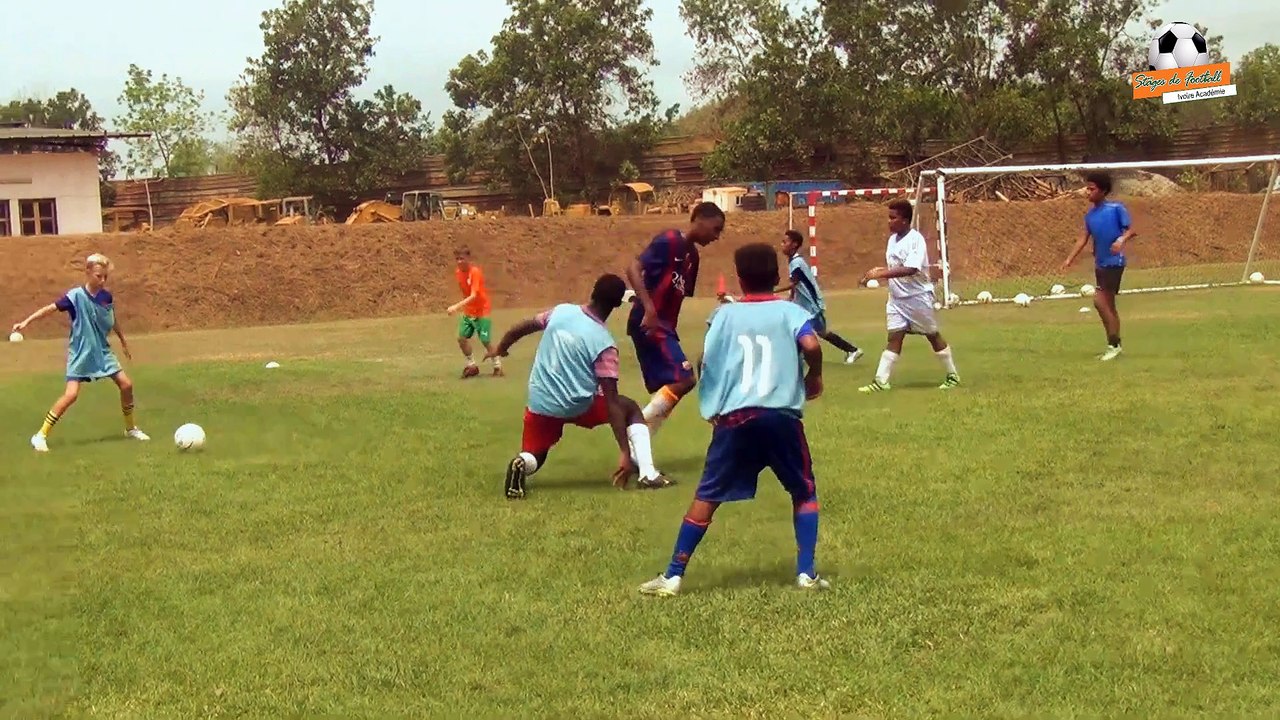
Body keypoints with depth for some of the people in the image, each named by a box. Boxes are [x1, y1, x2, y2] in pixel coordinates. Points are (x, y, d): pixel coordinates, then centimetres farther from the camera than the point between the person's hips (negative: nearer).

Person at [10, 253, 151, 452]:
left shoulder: (106, 296, -1)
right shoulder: (76, 296, -16)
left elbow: (113, 320, 16)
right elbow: (51, 308, -16)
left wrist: (123, 341, 25)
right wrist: (26, 322, -23)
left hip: (102, 351, 5)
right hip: (79, 354, -5)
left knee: (126, 384, 1)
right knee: (71, 394, -16)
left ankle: (131, 428, 22)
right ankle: (41, 435, -6)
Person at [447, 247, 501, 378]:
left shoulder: (475, 272, -23)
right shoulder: (458, 272, -1)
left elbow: (473, 296, -32)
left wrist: (457, 306, -41)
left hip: (481, 312, -7)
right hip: (468, 312, 7)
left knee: (485, 341, -4)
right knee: (462, 338, 1)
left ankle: (498, 367, 14)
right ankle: (472, 366, 18)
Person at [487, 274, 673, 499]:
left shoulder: (561, 311, -2)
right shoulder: (605, 344, -14)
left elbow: (518, 329, 11)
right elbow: (611, 404, -17)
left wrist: (500, 349, 33)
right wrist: (626, 454, -16)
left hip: (540, 405, 3)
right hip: (577, 406, -3)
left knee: (533, 458, 21)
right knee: (631, 408, 17)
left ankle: (522, 464, -18)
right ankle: (648, 474, 0)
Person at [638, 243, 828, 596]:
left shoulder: (725, 313, 11)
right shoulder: (790, 311, 7)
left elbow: (703, 361, 1)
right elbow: (811, 345, -12)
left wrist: (713, 403, 17)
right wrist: (814, 376, 7)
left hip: (734, 416, 1)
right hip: (781, 414, -1)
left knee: (706, 496, 8)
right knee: (804, 492, 17)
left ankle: (673, 576, 6)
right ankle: (806, 573, 6)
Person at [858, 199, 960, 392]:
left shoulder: (916, 239, -19)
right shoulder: (893, 239, 6)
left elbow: (910, 269, -30)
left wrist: (880, 274, -33)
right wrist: (877, 271, -2)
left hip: (918, 297, -6)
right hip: (897, 298, 6)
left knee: (933, 336, 7)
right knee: (894, 338, 1)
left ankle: (953, 376, 21)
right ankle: (880, 382, -3)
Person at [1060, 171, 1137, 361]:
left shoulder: (1117, 208, -10)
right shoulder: (1090, 215, 10)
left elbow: (1131, 230, -9)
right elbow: (1084, 238, 13)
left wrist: (1122, 240, -30)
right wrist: (1070, 259, 7)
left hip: (1114, 262, -8)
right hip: (1100, 264, 8)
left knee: (1100, 300, -14)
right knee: (1108, 305, 12)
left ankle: (1113, 344, -5)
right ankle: (1114, 345, 19)